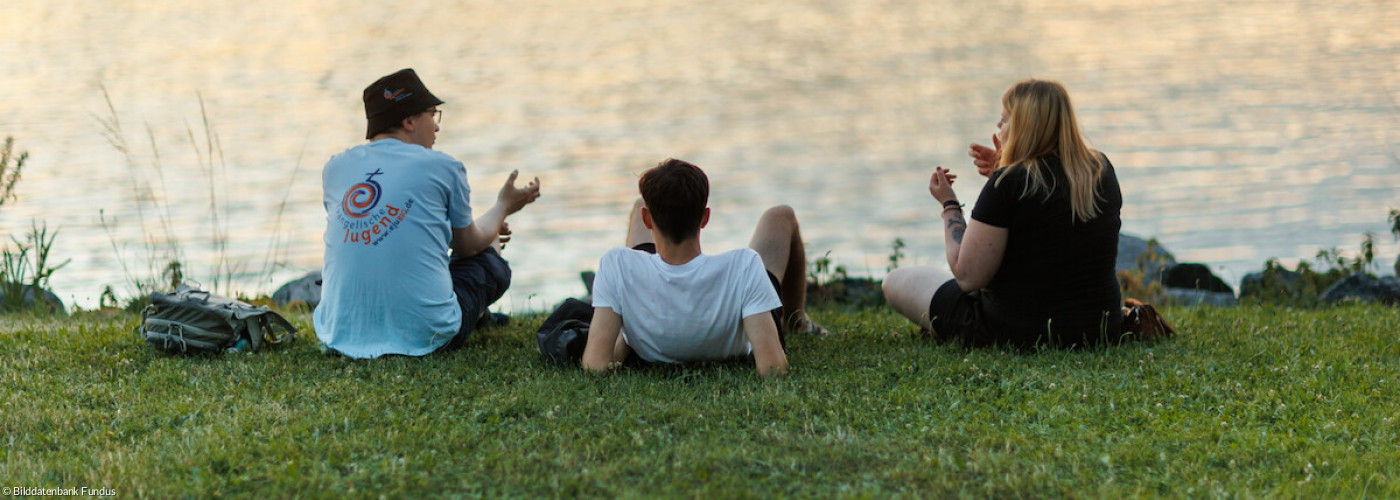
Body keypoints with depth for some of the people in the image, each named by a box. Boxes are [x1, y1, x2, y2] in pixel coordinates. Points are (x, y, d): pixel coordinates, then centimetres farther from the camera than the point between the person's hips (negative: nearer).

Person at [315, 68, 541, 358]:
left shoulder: (335, 168, 8)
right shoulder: (443, 168, -4)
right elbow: (467, 245, 11)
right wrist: (504, 207, 34)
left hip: (343, 334, 4)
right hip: (424, 336, -4)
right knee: (489, 259, 22)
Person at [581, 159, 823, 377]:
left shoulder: (617, 265, -43)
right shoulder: (743, 266, -44)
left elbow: (595, 365, -41)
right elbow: (772, 369, -45)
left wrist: (623, 340, -19)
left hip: (649, 352, 1)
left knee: (640, 205, 21)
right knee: (781, 216, 22)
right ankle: (796, 322, 46)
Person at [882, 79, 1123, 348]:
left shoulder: (1007, 183, -21)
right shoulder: (1102, 170, -1)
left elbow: (967, 276, -18)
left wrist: (949, 204, -5)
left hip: (1017, 333, -6)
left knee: (896, 281, 9)